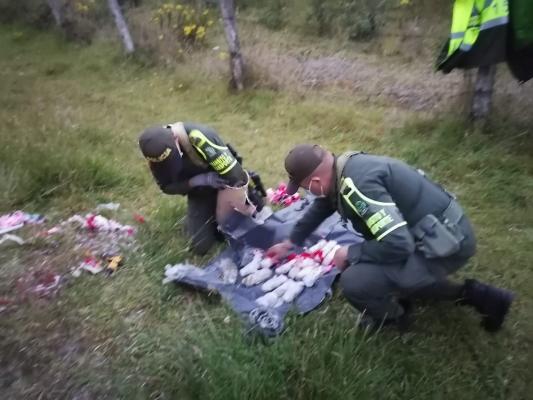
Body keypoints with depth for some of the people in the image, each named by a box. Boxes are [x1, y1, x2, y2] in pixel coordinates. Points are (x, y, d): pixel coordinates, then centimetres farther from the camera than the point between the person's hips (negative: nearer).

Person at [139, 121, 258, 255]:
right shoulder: (157, 153, -20)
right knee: (201, 247, 0)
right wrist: (196, 181, -27)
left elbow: (235, 175, -36)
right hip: (199, 194, 4)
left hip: (224, 186, -4)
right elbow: (166, 187, -9)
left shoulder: (199, 137, -39)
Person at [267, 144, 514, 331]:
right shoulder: (344, 167, 4)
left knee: (354, 282, -21)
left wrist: (351, 254, -13)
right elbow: (323, 204, 23)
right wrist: (292, 242, 30)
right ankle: (468, 295, 24)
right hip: (444, 229, 10)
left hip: (446, 244, -10)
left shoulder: (358, 184, -27)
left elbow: (398, 245, -30)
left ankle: (393, 318, 14)